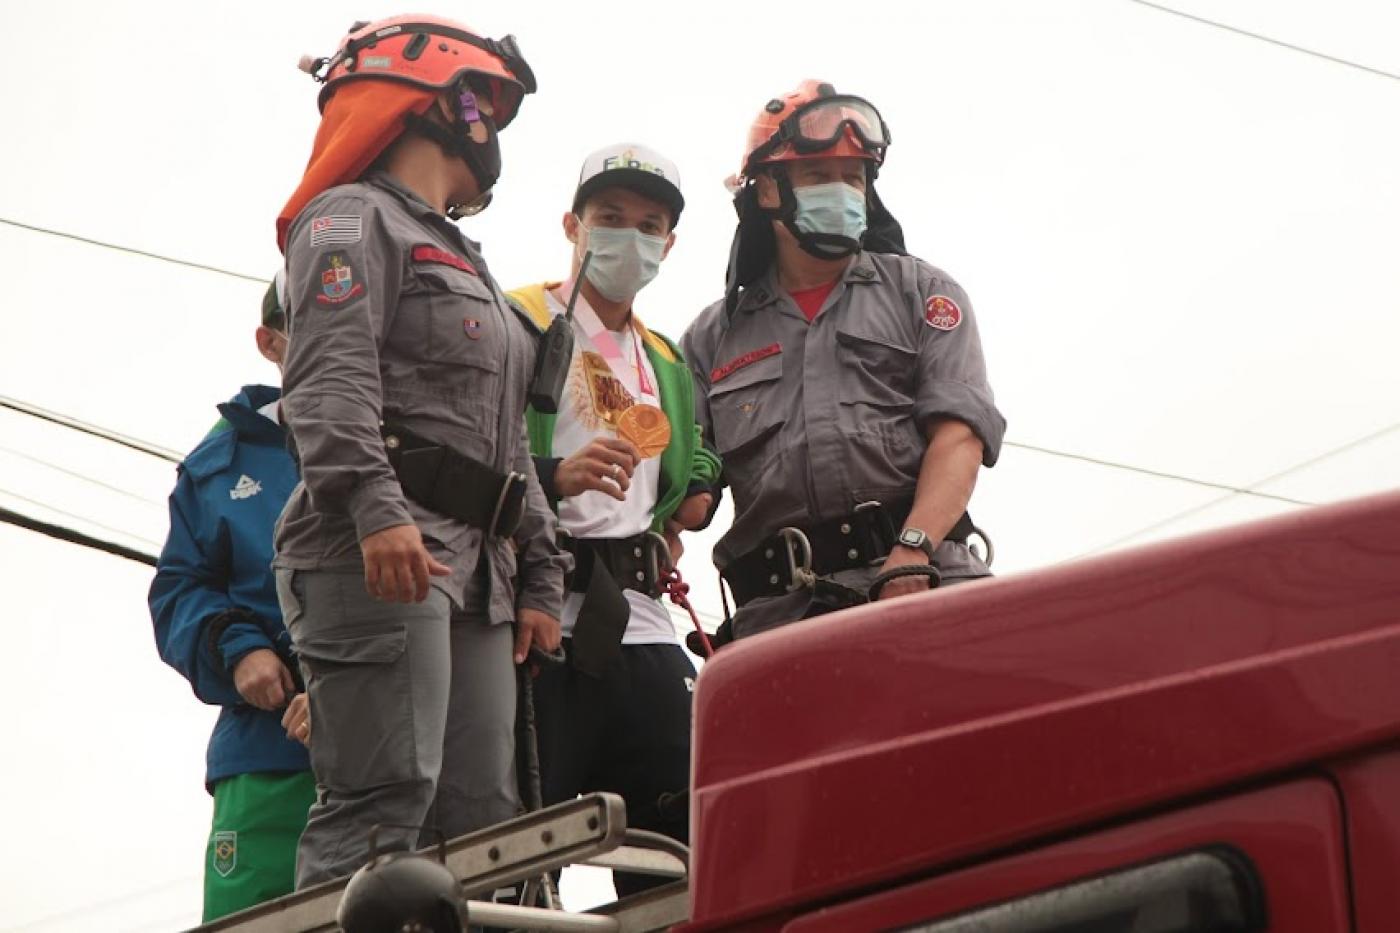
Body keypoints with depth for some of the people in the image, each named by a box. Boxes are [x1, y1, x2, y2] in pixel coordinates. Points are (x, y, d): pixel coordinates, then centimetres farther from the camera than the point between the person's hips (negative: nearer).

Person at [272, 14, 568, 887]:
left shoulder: (466, 266, 32)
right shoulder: (356, 220, 2)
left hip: (476, 570, 10)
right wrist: (375, 506, -28)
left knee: (484, 820, 2)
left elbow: (511, 443, 30)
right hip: (376, 555, -9)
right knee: (384, 802, -19)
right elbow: (330, 380, -15)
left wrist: (539, 578, 22)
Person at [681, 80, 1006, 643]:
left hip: (920, 585, -1)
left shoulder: (921, 294, 19)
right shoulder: (714, 337, 24)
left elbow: (959, 433, 4)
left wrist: (914, 553, -12)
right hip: (778, 609, 2)